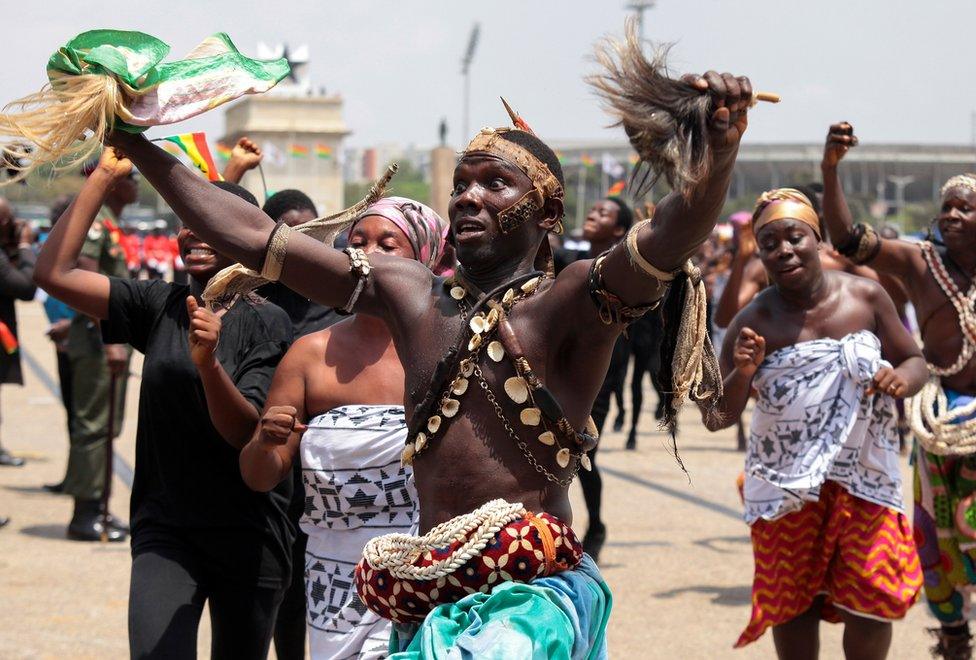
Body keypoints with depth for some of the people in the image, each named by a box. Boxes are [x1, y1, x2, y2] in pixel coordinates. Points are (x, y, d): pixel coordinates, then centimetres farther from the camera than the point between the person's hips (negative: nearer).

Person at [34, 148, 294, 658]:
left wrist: (207, 362, -32)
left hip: (248, 534, -1)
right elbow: (53, 272, -7)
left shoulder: (266, 324, -6)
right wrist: (104, 177, -6)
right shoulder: (158, 306, 2)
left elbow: (245, 432, -14)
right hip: (165, 528, 1)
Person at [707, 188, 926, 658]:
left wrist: (902, 380, -18)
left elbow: (915, 362, 6)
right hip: (784, 483, 0)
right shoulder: (754, 323, -8)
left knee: (873, 598, -4)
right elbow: (716, 419, -7)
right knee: (791, 599, 8)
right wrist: (741, 374, -28)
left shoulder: (866, 297, -5)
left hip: (863, 477, 0)